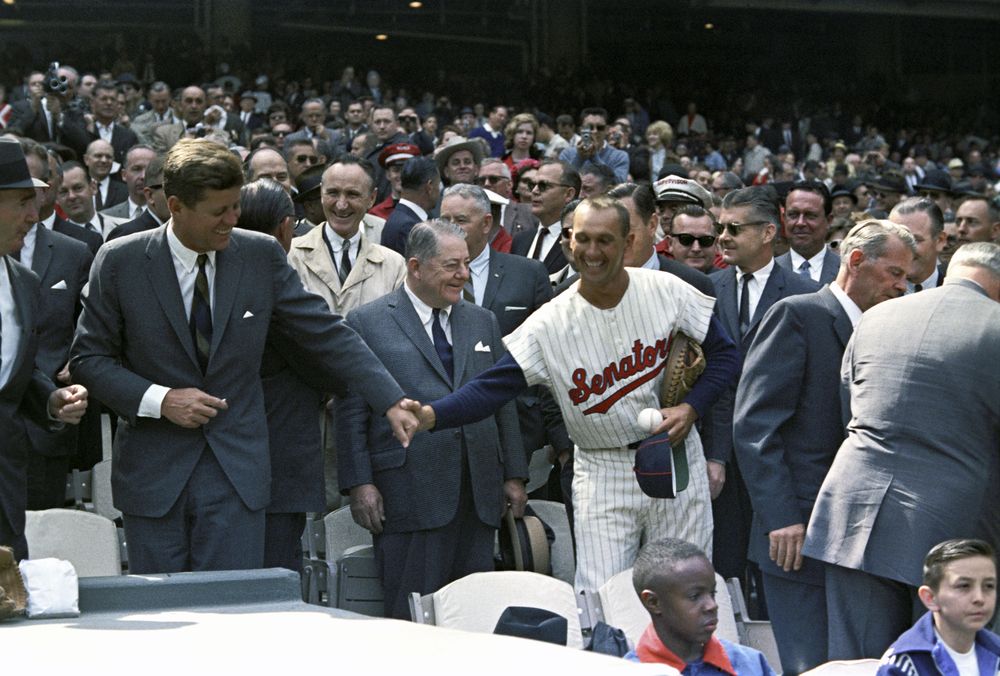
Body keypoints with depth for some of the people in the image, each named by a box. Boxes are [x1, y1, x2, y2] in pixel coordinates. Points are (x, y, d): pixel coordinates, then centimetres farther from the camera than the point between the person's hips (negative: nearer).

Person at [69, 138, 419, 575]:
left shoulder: (261, 255, 0)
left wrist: (392, 402, -5)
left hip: (238, 472, 1)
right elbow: (88, 357, 1)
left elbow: (327, 334, 3)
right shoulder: (120, 262, -4)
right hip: (153, 473, -1)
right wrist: (159, 400, -14)